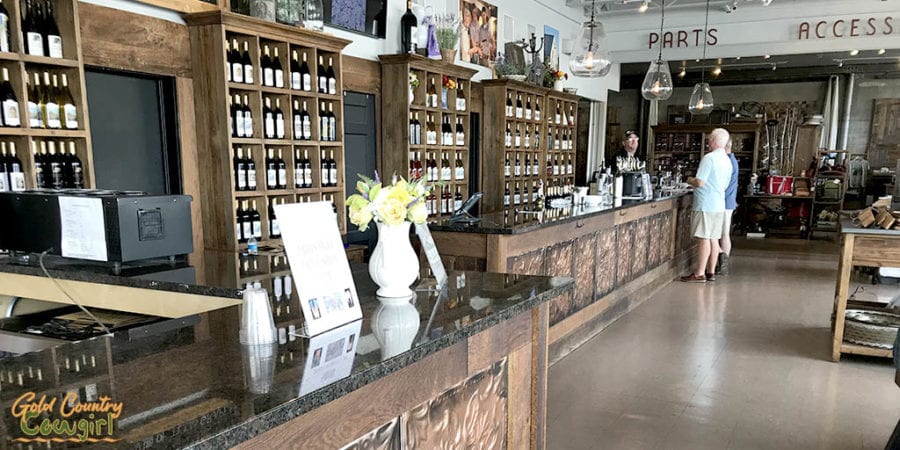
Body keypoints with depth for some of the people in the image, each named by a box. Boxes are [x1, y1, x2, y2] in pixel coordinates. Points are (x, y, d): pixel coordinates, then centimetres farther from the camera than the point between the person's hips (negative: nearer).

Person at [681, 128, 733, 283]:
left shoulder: (709, 158, -13)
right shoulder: (727, 161, 14)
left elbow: (700, 182, -18)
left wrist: (690, 180, 3)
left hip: (706, 205, -8)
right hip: (719, 205, 8)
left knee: (704, 239, -6)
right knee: (713, 239, 11)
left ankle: (699, 274, -4)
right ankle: (711, 272, 16)